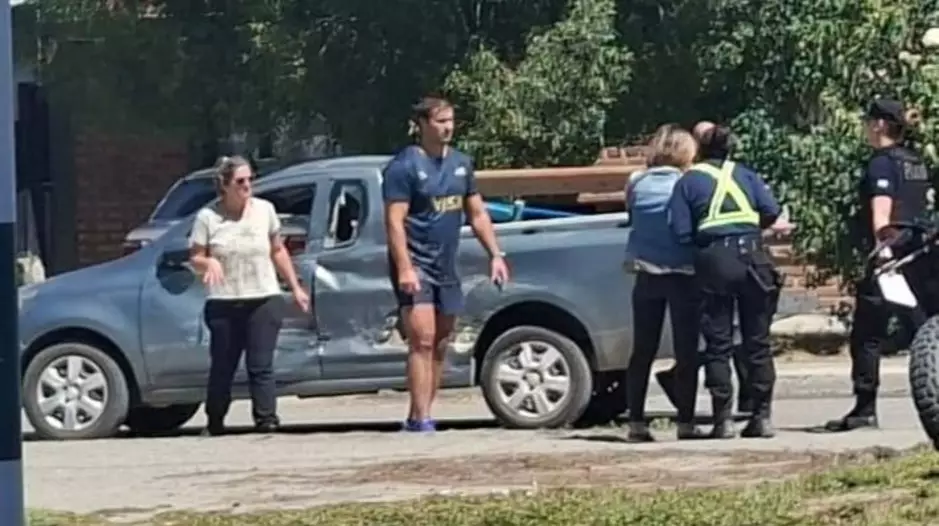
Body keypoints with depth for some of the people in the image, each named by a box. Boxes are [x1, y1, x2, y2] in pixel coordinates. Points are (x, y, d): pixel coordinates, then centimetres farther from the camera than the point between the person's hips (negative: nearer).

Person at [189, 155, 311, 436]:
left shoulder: (264, 210, 5)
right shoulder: (208, 216, -2)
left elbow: (278, 251, 15)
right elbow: (194, 258, 3)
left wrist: (295, 287, 13)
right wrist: (209, 262, -20)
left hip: (264, 300, 1)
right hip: (224, 304, 0)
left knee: (261, 366, -7)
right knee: (222, 367, 8)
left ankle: (267, 422, -9)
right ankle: (214, 425, 22)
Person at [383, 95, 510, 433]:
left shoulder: (461, 163, 11)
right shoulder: (404, 166, -9)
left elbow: (477, 214, 17)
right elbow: (394, 221, -15)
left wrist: (495, 255, 9)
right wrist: (404, 268, -24)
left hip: (446, 266, 7)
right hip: (415, 265, -7)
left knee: (440, 345, 9)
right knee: (422, 341, -15)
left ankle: (418, 418, 17)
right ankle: (420, 419, -17)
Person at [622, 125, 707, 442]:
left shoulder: (637, 184, 3)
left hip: (646, 274, 4)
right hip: (682, 274, -4)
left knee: (643, 351, 8)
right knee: (686, 352, 2)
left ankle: (636, 423, 5)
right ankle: (685, 423, -1)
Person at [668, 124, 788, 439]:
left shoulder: (688, 181, 7)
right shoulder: (744, 175, 13)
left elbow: (681, 233, -1)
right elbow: (771, 212, 2)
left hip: (713, 262, -2)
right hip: (752, 257, 2)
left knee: (718, 344, 3)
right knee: (758, 341, 8)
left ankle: (723, 420, -1)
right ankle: (762, 416, 8)